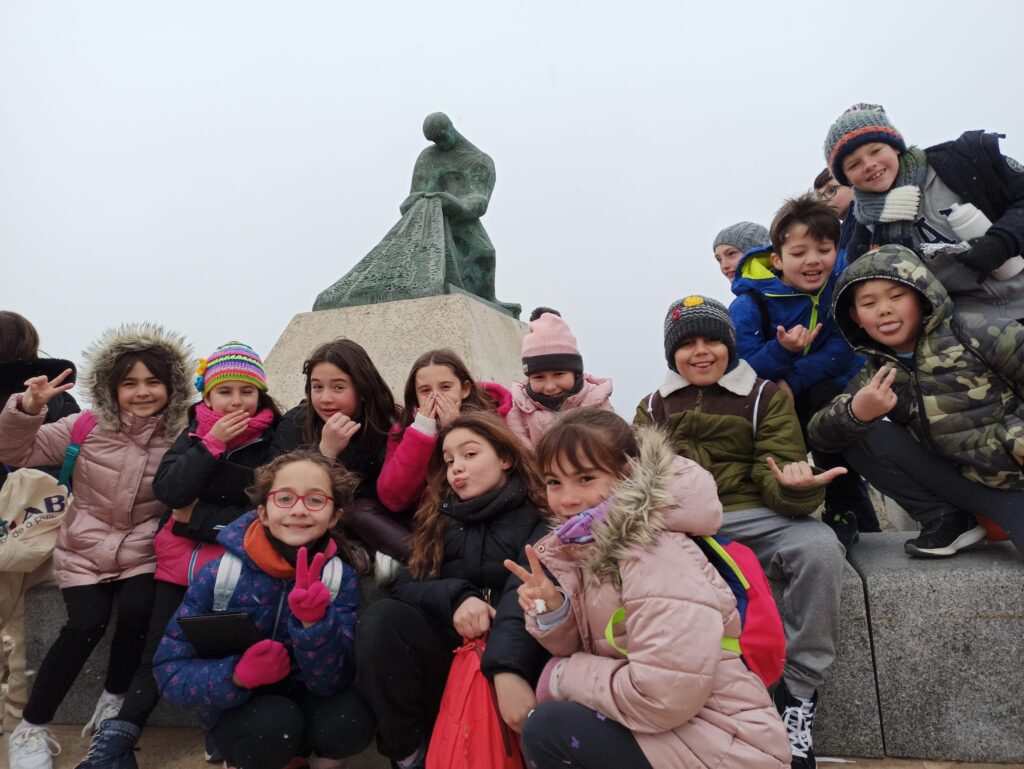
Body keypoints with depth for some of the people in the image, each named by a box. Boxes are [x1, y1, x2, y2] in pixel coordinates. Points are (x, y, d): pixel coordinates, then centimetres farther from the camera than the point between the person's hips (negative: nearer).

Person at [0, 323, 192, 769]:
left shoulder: (181, 440, -6)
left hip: (143, 555, 0)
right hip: (83, 552, 0)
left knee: (138, 611, -25)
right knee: (87, 624, -20)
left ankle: (113, 703, 5)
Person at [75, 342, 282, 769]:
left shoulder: (272, 440, -5)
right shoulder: (194, 433, 6)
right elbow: (168, 490, -8)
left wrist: (198, 517, -10)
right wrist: (211, 443, -17)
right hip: (180, 556, 3)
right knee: (159, 647, 5)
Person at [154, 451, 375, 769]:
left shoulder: (341, 576, -14)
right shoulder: (220, 573, -17)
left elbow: (331, 683, -20)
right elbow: (170, 672, -13)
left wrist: (314, 622, -39)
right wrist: (236, 674, -33)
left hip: (304, 699, 1)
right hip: (235, 705, 0)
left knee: (351, 719, -29)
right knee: (274, 724, -32)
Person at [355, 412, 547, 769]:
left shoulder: (538, 520, -2)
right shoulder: (441, 519, 15)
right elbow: (405, 585, 4)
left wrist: (509, 670, -39)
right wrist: (454, 596, -18)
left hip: (510, 660, -4)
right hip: (448, 651, 4)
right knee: (381, 617, -24)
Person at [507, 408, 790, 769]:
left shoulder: (656, 555, -24)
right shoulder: (585, 544, 2)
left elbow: (662, 697, -28)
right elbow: (587, 646, 8)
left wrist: (566, 676, -14)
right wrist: (552, 612, -13)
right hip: (663, 726, 8)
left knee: (547, 729, -16)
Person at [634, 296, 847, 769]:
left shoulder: (765, 395, 13)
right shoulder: (653, 408, 20)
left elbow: (778, 467, 2)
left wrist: (795, 488, -23)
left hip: (753, 520, -1)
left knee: (818, 547, -33)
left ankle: (798, 694, -13)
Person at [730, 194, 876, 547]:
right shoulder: (750, 304, -19)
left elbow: (842, 352, -18)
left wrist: (791, 383, -30)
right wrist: (782, 350, -40)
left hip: (830, 390, 1)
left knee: (825, 398, -31)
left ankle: (846, 509, -13)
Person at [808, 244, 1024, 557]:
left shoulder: (967, 332, -9)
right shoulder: (877, 373, 0)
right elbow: (819, 433, -8)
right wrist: (855, 415, -29)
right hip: (967, 481, 6)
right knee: (861, 435, -12)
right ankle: (946, 519, -3)